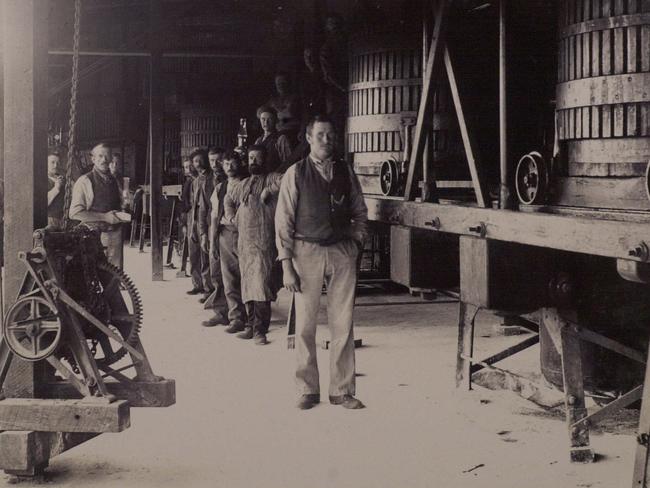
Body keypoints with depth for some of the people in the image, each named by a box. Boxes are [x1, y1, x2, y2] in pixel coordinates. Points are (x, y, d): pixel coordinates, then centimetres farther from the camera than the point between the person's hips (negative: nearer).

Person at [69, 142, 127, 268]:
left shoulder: (113, 181, 15)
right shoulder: (84, 181, -4)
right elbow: (75, 213, -12)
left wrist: (120, 215, 7)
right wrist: (104, 217, -14)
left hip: (114, 234, 6)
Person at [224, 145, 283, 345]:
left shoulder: (271, 179, 0)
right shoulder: (242, 185, 20)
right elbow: (228, 199, 37)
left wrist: (269, 190, -18)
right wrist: (230, 215, 21)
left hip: (264, 242, -7)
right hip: (244, 242, 7)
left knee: (261, 283, -13)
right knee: (248, 285, 10)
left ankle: (260, 330, -12)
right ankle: (251, 325, 20)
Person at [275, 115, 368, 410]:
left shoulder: (345, 172, 9)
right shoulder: (296, 174, 0)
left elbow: (360, 212, 18)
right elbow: (283, 220, -2)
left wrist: (356, 241, 4)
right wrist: (286, 265, -7)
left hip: (342, 251, 2)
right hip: (306, 250, -2)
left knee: (343, 324, 2)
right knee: (305, 325, 1)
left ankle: (342, 390, 11)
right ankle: (308, 390, 13)